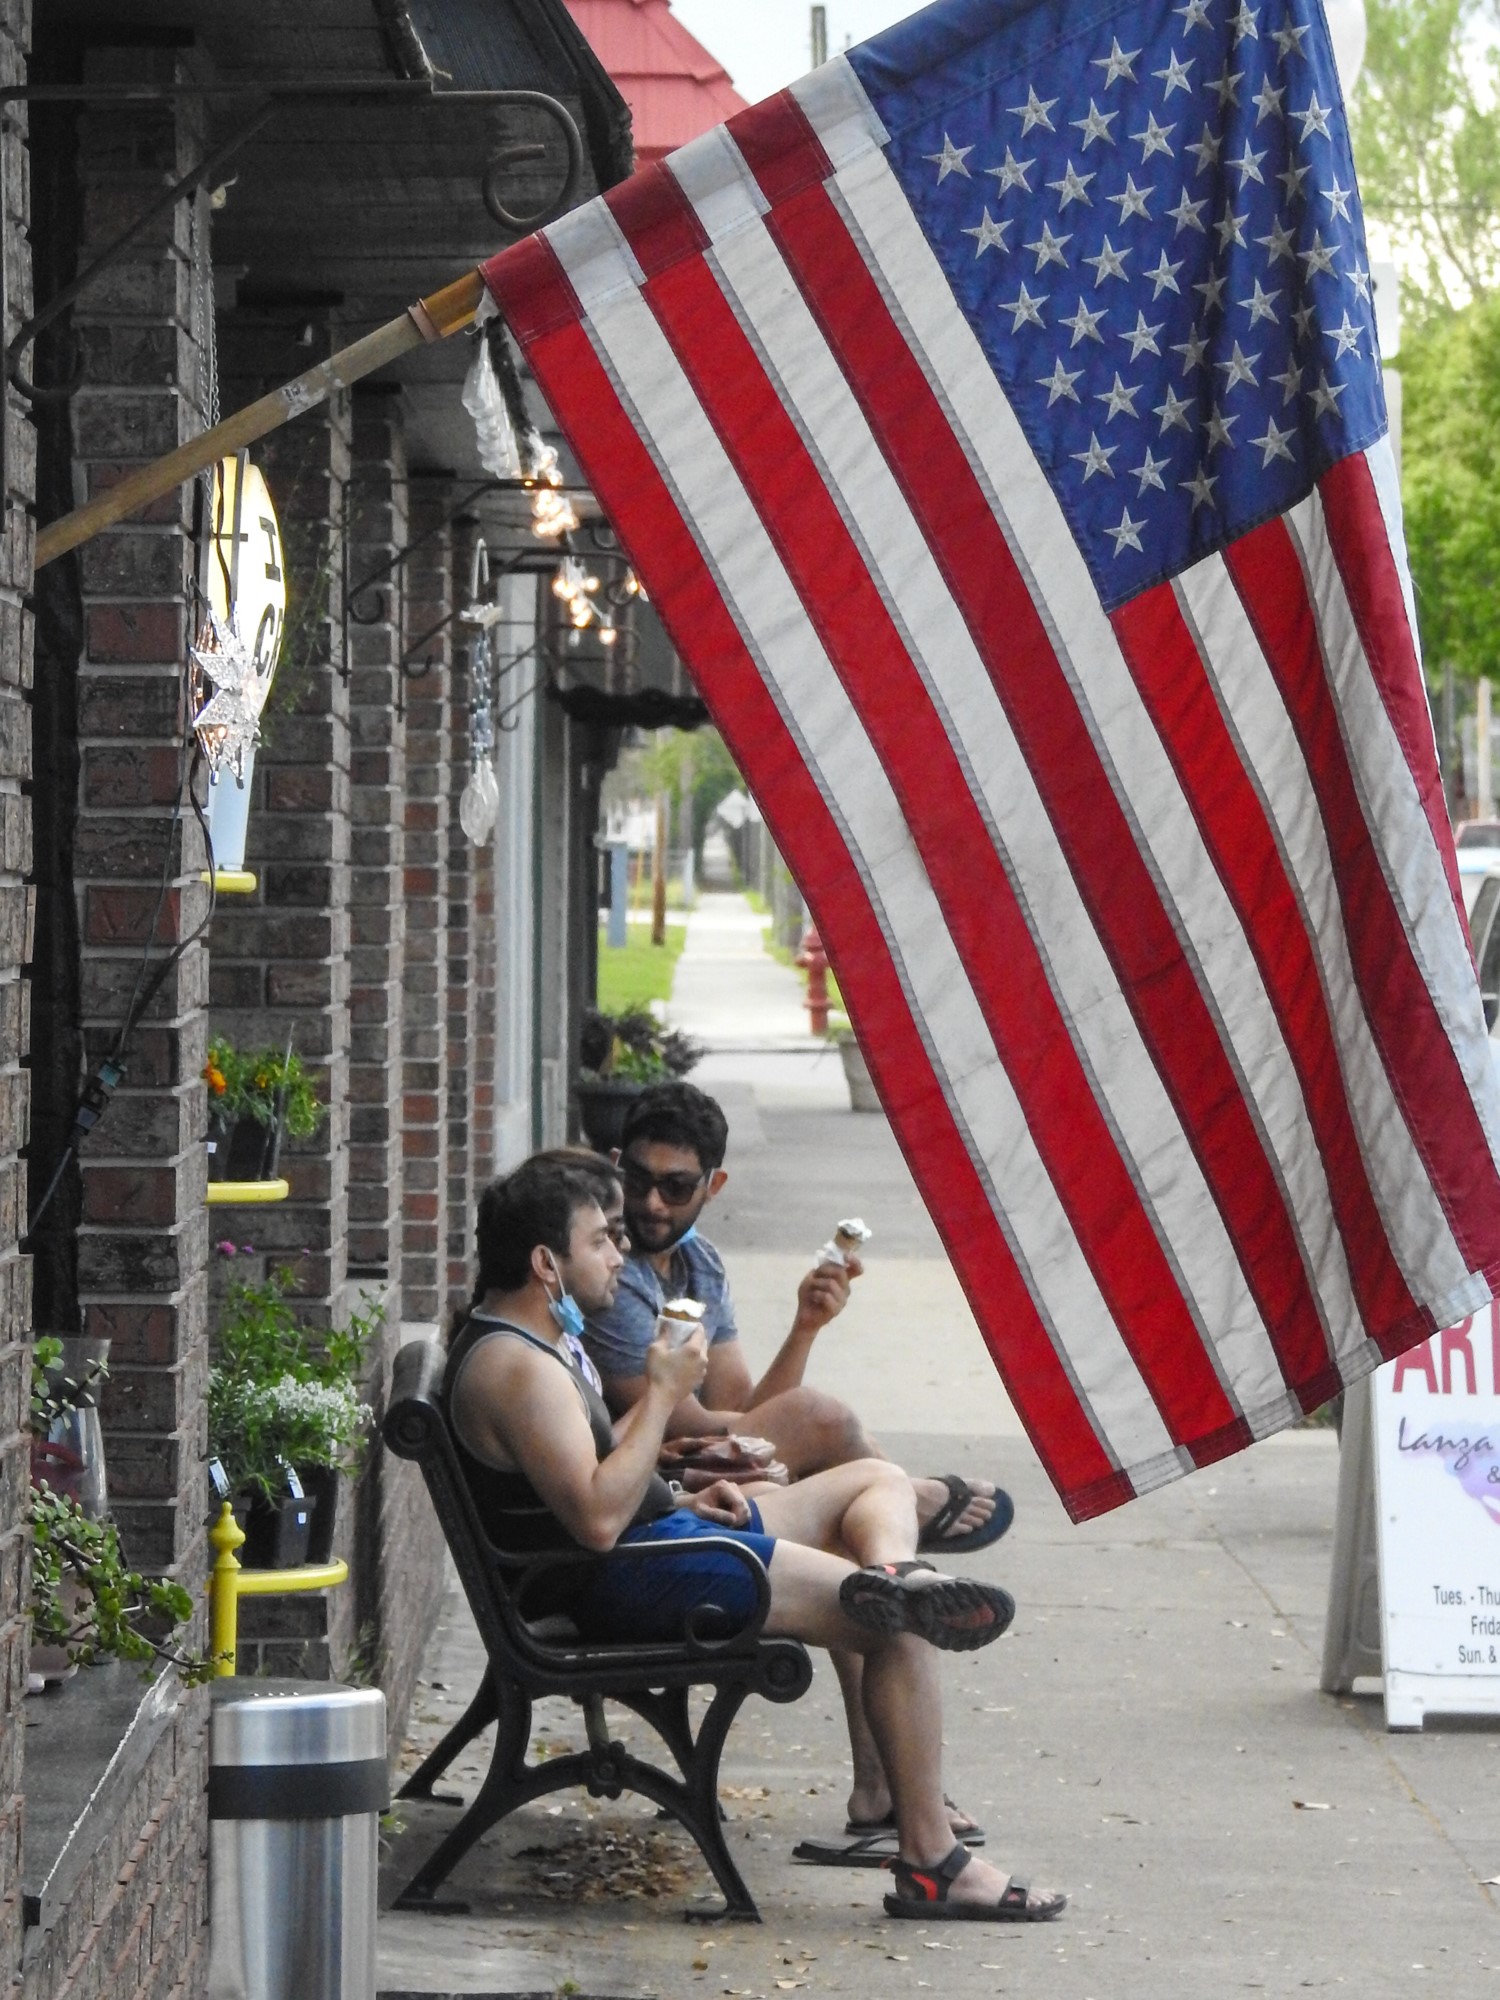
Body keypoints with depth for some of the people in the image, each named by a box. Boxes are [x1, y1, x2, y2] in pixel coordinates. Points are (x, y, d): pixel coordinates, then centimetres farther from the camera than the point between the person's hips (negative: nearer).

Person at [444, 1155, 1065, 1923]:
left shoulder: (531, 1341, 17)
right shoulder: (513, 1367, -18)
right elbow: (597, 1520, -27)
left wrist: (680, 1501, 12)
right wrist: (662, 1393, -19)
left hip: (661, 1536, 12)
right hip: (631, 1581, -12)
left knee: (880, 1480, 14)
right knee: (904, 1629, -16)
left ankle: (893, 1574, -22)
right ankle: (929, 1864, -17)